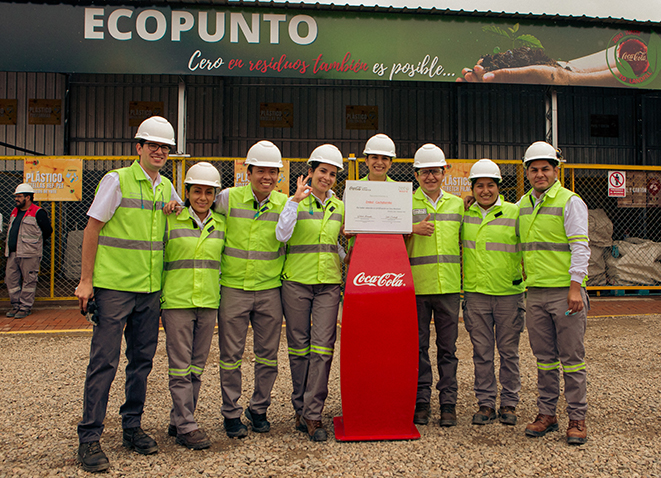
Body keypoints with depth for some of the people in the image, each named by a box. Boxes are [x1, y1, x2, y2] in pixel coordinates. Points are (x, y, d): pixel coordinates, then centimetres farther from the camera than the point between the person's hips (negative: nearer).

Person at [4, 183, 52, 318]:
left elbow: (48, 231, -5)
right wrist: (9, 247, 20)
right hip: (12, 254, 8)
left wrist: (34, 242, 2)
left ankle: (25, 307, 5)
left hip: (29, 254, -8)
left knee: (28, 280, -2)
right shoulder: (14, 212, 17)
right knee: (11, 279, 8)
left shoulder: (38, 213, -7)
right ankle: (16, 305, 19)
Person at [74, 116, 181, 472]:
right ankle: (89, 437, 8)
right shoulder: (117, 180, -6)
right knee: (104, 360, -3)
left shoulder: (166, 187, 12)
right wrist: (86, 281, -9)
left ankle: (132, 428, 25)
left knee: (142, 359, 11)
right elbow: (92, 229, -6)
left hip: (150, 288, 6)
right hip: (113, 286, -6)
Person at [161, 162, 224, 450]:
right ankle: (186, 427, 6)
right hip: (176, 302, -4)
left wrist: (224, 299, 15)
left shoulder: (221, 225, 10)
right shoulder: (171, 221, -1)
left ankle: (177, 420, 22)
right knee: (180, 367, -2)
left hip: (208, 304, 4)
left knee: (197, 367, 9)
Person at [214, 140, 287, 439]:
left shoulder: (284, 204, 1)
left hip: (269, 289, 2)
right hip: (233, 287, -2)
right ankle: (231, 413, 21)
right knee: (231, 354, 6)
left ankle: (259, 409, 27)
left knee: (268, 354, 9)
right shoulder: (228, 198, -5)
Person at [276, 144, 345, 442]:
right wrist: (295, 201, -21)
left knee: (322, 347, -5)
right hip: (297, 282, -2)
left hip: (328, 284, 3)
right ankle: (300, 408, 21)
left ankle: (312, 414, 1)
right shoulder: (296, 202, 0)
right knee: (299, 347, 5)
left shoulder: (339, 206, 12)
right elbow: (281, 235, -15)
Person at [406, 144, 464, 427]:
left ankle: (448, 403, 14)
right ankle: (421, 402, 15)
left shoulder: (457, 204, 13)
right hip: (416, 286, -1)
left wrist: (466, 276, 9)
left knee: (448, 348, 5)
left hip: (449, 287, 2)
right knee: (418, 346, 4)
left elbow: (463, 243, 18)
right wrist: (413, 229, -14)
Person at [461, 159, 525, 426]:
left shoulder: (514, 213, 0)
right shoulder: (464, 214, 7)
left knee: (508, 352, 7)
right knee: (482, 353, 7)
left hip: (509, 293, -2)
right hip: (475, 293, 2)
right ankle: (486, 403, 19)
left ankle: (509, 404, 20)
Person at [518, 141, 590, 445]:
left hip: (566, 291, -5)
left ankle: (577, 418, 11)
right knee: (544, 357, 10)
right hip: (535, 293, 5)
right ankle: (547, 413, 20)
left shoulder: (570, 202, -4)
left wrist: (575, 287, -16)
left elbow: (580, 247, -10)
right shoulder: (522, 204, 13)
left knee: (572, 357, 1)